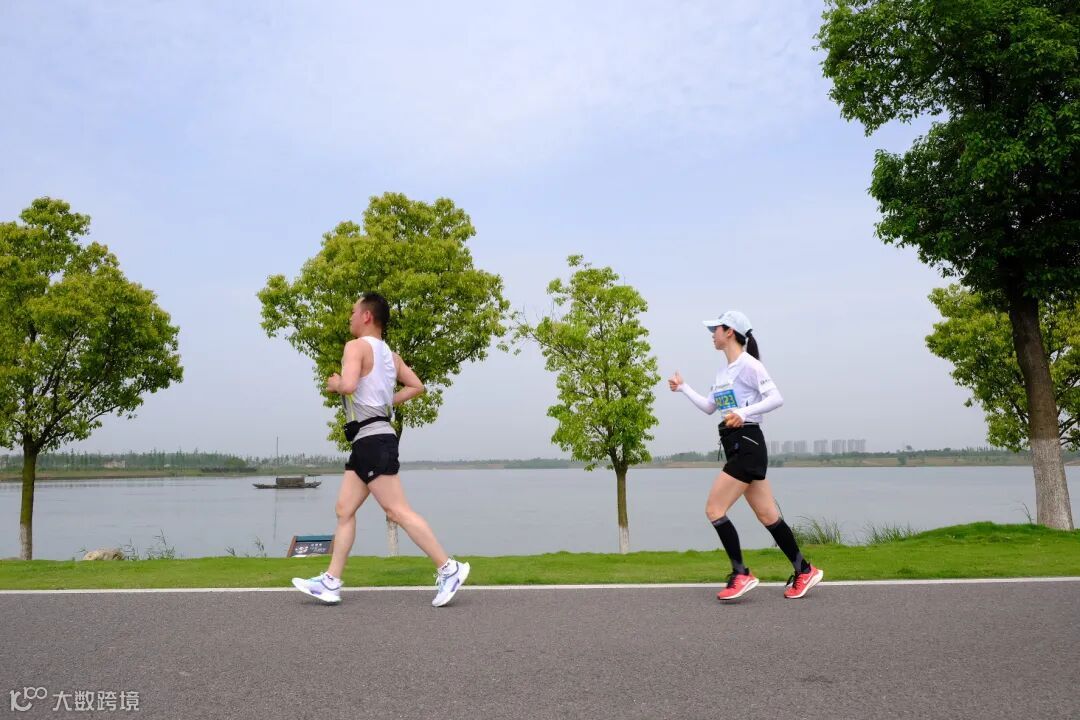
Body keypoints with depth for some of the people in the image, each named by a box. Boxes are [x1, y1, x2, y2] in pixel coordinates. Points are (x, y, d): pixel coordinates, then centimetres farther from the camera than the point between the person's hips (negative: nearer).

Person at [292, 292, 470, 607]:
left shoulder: (357, 346, -9)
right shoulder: (389, 354, 17)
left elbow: (349, 384, -26)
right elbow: (416, 386, 19)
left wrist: (334, 383, -5)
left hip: (373, 439, -10)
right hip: (369, 442, 10)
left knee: (397, 511, -9)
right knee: (344, 510, 11)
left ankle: (449, 568, -7)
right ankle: (331, 582, 15)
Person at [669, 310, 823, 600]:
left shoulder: (748, 364, -10)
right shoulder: (723, 372, 17)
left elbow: (776, 398, -17)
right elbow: (708, 407, 26)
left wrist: (744, 413, -27)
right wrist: (683, 388, 25)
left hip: (747, 444, -9)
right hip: (735, 446, 9)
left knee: (714, 509, -9)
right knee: (767, 515, 10)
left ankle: (741, 575, -1)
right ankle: (804, 571, 19)